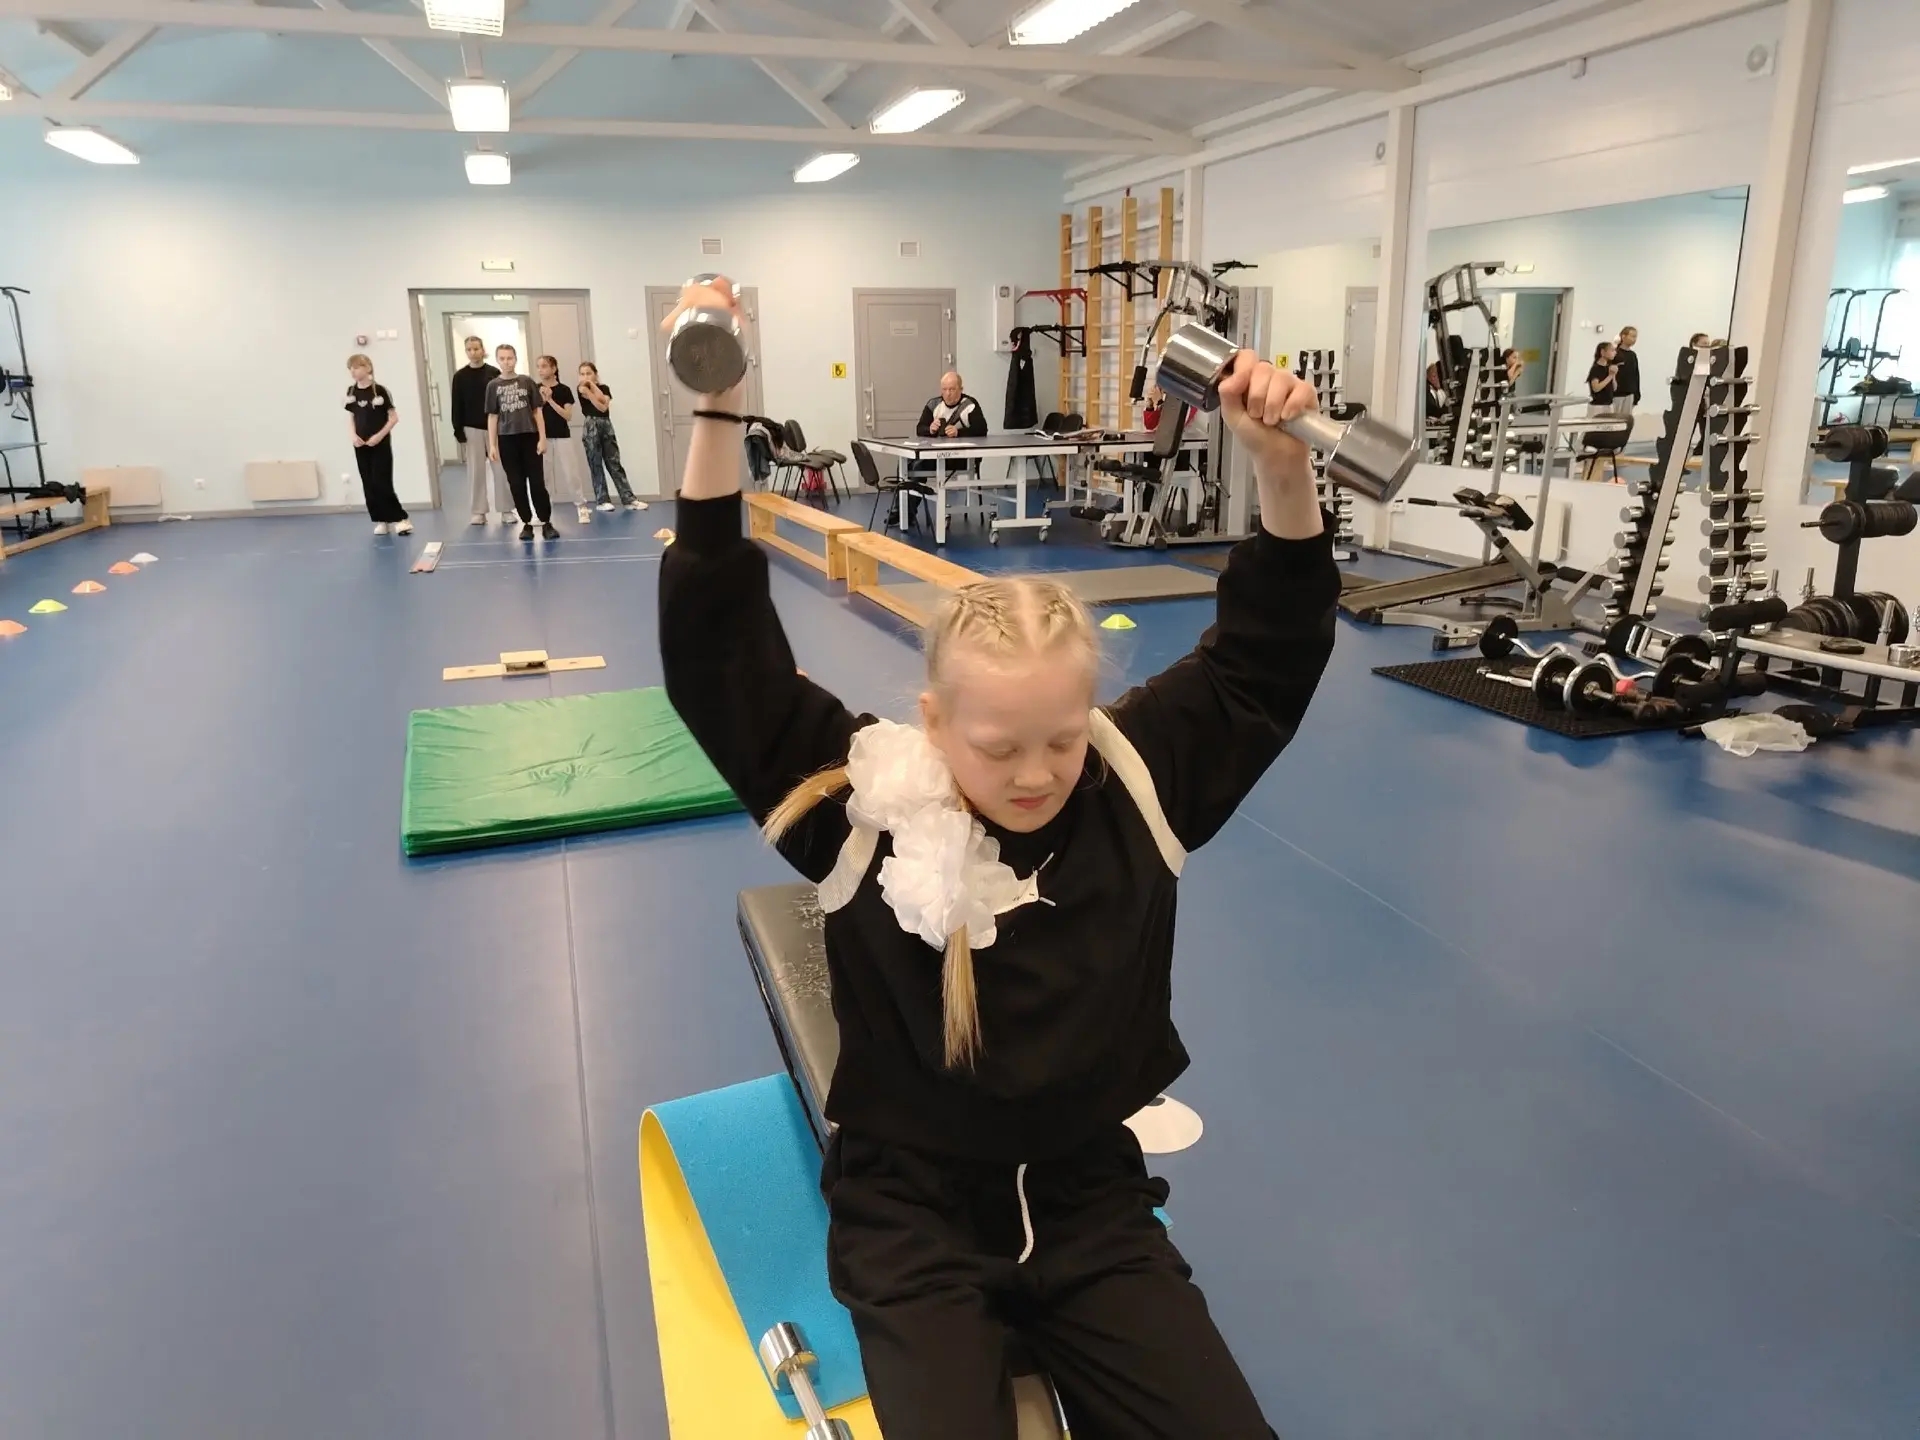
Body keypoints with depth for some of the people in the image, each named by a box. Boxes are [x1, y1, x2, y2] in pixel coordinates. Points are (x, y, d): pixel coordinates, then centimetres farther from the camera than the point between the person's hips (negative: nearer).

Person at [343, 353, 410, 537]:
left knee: (382, 483, -9)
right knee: (368, 485, 5)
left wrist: (379, 435, -16)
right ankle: (381, 520, 13)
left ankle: (401, 518, -2)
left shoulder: (380, 390, -10)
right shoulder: (351, 392, 6)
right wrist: (353, 435, -2)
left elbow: (394, 417, -8)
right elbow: (351, 417, 14)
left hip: (380, 444, -5)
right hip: (361, 445, 5)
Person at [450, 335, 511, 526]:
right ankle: (479, 511, 8)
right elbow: (457, 406, 2)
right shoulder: (460, 376, 3)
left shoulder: (494, 373, 2)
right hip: (472, 429, 0)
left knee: (500, 468, 1)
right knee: (476, 470, 3)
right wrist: (458, 431, -4)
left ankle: (505, 510, 8)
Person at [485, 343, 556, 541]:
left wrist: (542, 438, -3)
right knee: (517, 484, 4)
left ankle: (546, 523, 5)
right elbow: (492, 416, 5)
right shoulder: (493, 385, 3)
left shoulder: (527, 381, 2)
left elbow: (538, 411, 3)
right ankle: (527, 523, 12)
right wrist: (492, 445, 1)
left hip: (530, 437, -1)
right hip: (507, 440, 1)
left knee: (537, 481, -1)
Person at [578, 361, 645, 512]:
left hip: (606, 426, 3)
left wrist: (592, 386, -9)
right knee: (596, 465, 0)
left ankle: (628, 499, 1)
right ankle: (601, 501, 6)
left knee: (615, 464, 3)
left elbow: (604, 406, -10)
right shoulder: (581, 389, 0)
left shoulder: (605, 388, 9)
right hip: (590, 427, -3)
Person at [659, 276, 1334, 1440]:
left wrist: (1282, 460, -22)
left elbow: (1269, 654, -7)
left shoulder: (1137, 783, -9)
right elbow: (718, 659, -20)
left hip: (1088, 1199, 3)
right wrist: (718, 414, -27)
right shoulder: (863, 803, -16)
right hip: (913, 1214, -2)